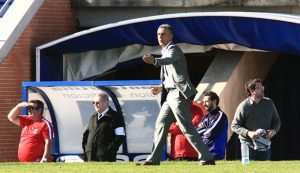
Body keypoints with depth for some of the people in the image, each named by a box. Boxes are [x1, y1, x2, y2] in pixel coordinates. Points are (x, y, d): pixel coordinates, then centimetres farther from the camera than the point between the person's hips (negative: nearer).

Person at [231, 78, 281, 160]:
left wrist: (274, 130, -5)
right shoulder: (243, 106, -8)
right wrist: (248, 133, -20)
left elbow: (276, 120, 16)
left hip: (265, 146, 4)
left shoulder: (269, 103, 5)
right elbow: (234, 126, -5)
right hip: (248, 145, -4)